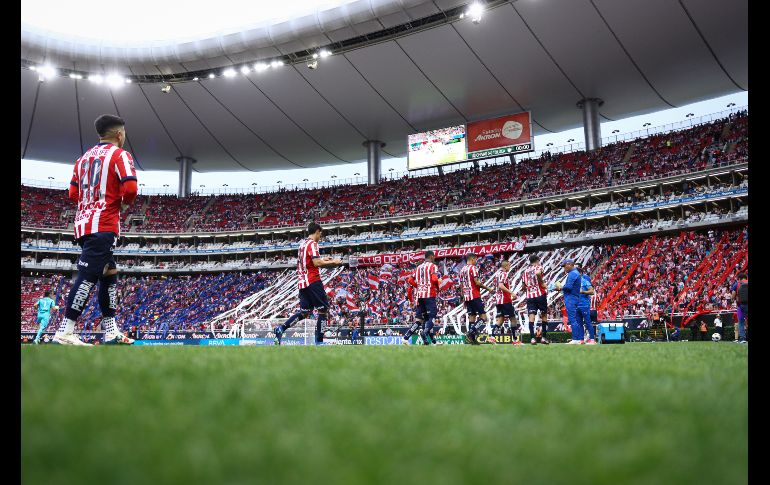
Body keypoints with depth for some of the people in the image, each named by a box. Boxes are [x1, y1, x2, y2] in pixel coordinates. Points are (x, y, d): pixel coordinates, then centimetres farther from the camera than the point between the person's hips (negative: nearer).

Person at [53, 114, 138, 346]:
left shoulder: (84, 157, 20)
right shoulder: (120, 155, -3)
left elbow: (73, 194, 19)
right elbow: (130, 188, -17)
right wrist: (124, 205, 1)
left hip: (83, 223, 9)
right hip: (103, 225, -9)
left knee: (110, 274, 14)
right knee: (88, 277, -12)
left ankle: (111, 332, 15)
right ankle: (64, 333, -15)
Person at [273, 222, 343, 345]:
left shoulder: (303, 243, 19)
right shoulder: (312, 243, -8)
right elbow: (317, 263, -20)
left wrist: (322, 259, 25)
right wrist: (333, 262, -8)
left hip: (302, 282, 9)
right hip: (312, 281, -9)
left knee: (304, 312, 13)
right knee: (323, 310, -2)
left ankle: (280, 329, 3)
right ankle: (319, 341, -5)